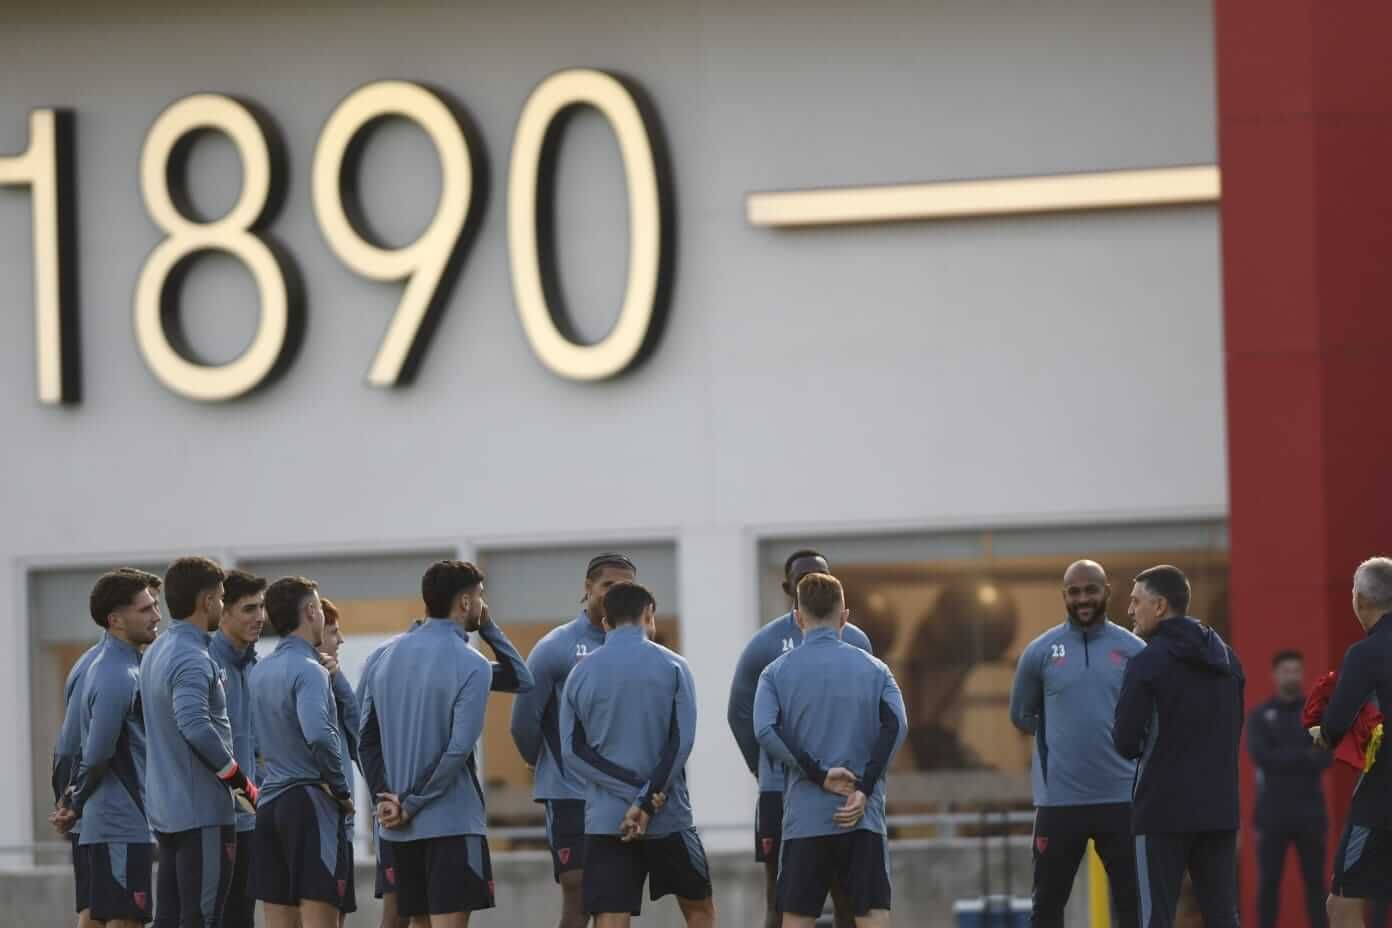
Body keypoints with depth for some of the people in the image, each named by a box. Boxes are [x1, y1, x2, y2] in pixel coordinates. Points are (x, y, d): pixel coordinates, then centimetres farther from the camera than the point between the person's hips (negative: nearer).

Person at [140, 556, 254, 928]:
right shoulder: (192, 659, -16)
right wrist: (242, 782, -18)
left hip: (166, 809, 9)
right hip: (202, 811, -9)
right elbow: (196, 726, -28)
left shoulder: (157, 653, 15)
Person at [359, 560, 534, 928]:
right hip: (451, 822, -7)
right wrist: (411, 806, -9)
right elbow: (459, 750, -17)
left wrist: (384, 797, 3)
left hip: (399, 828, 7)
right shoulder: (471, 666, -12)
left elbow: (368, 738, 9)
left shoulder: (390, 656, 10)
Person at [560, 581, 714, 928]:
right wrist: (646, 802, -11)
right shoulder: (671, 666, -1)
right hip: (668, 819, -1)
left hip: (605, 821, 1)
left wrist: (632, 789, -6)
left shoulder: (581, 673, 5)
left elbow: (572, 751, -1)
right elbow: (681, 742, -10)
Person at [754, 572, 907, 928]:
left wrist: (818, 775, -9)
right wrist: (864, 789, -9)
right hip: (864, 819, 0)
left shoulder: (777, 672, 5)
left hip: (805, 819, 0)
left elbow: (766, 732, -11)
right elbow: (896, 726, -7)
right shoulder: (873, 669, 7)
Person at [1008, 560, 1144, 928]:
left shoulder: (1133, 650, 2)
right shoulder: (1041, 652, 3)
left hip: (1121, 798, 0)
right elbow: (1021, 715, 14)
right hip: (1059, 800, 0)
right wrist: (1064, 735, 6)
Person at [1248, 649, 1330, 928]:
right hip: (1273, 811, -1)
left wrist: (1282, 760, -19)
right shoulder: (1260, 716, 4)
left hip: (1309, 810, 1)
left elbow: (1325, 757, -7)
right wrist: (1305, 756, -15)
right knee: (1269, 881, 1)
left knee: (1315, 881, 0)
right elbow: (1261, 756, -11)